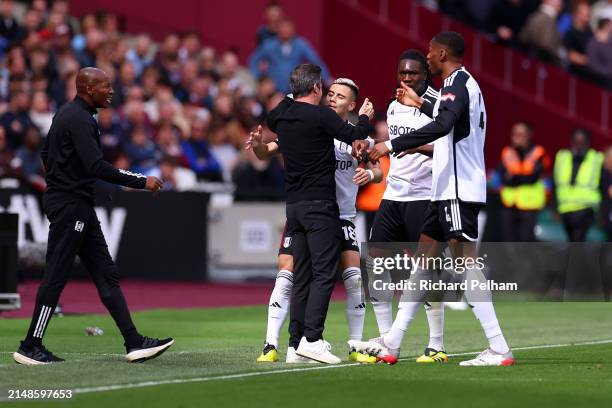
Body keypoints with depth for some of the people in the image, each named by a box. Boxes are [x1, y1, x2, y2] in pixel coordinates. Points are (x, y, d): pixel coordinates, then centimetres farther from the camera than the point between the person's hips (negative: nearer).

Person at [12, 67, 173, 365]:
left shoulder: (66, 114, 15)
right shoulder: (80, 120, -17)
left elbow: (46, 155, 23)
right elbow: (97, 167, -26)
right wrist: (142, 182, -22)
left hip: (76, 206, 11)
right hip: (71, 205, -11)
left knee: (106, 274, 7)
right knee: (57, 274, -5)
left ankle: (134, 343, 5)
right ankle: (30, 347, 1)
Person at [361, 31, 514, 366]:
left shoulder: (457, 83, -13)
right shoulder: (465, 82, 18)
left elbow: (442, 126, -31)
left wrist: (391, 145, -30)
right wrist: (420, 103, 45)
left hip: (459, 190, -11)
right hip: (449, 189, 11)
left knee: (465, 262, -12)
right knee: (423, 257, 11)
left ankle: (499, 350, -15)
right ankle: (392, 343, 15)